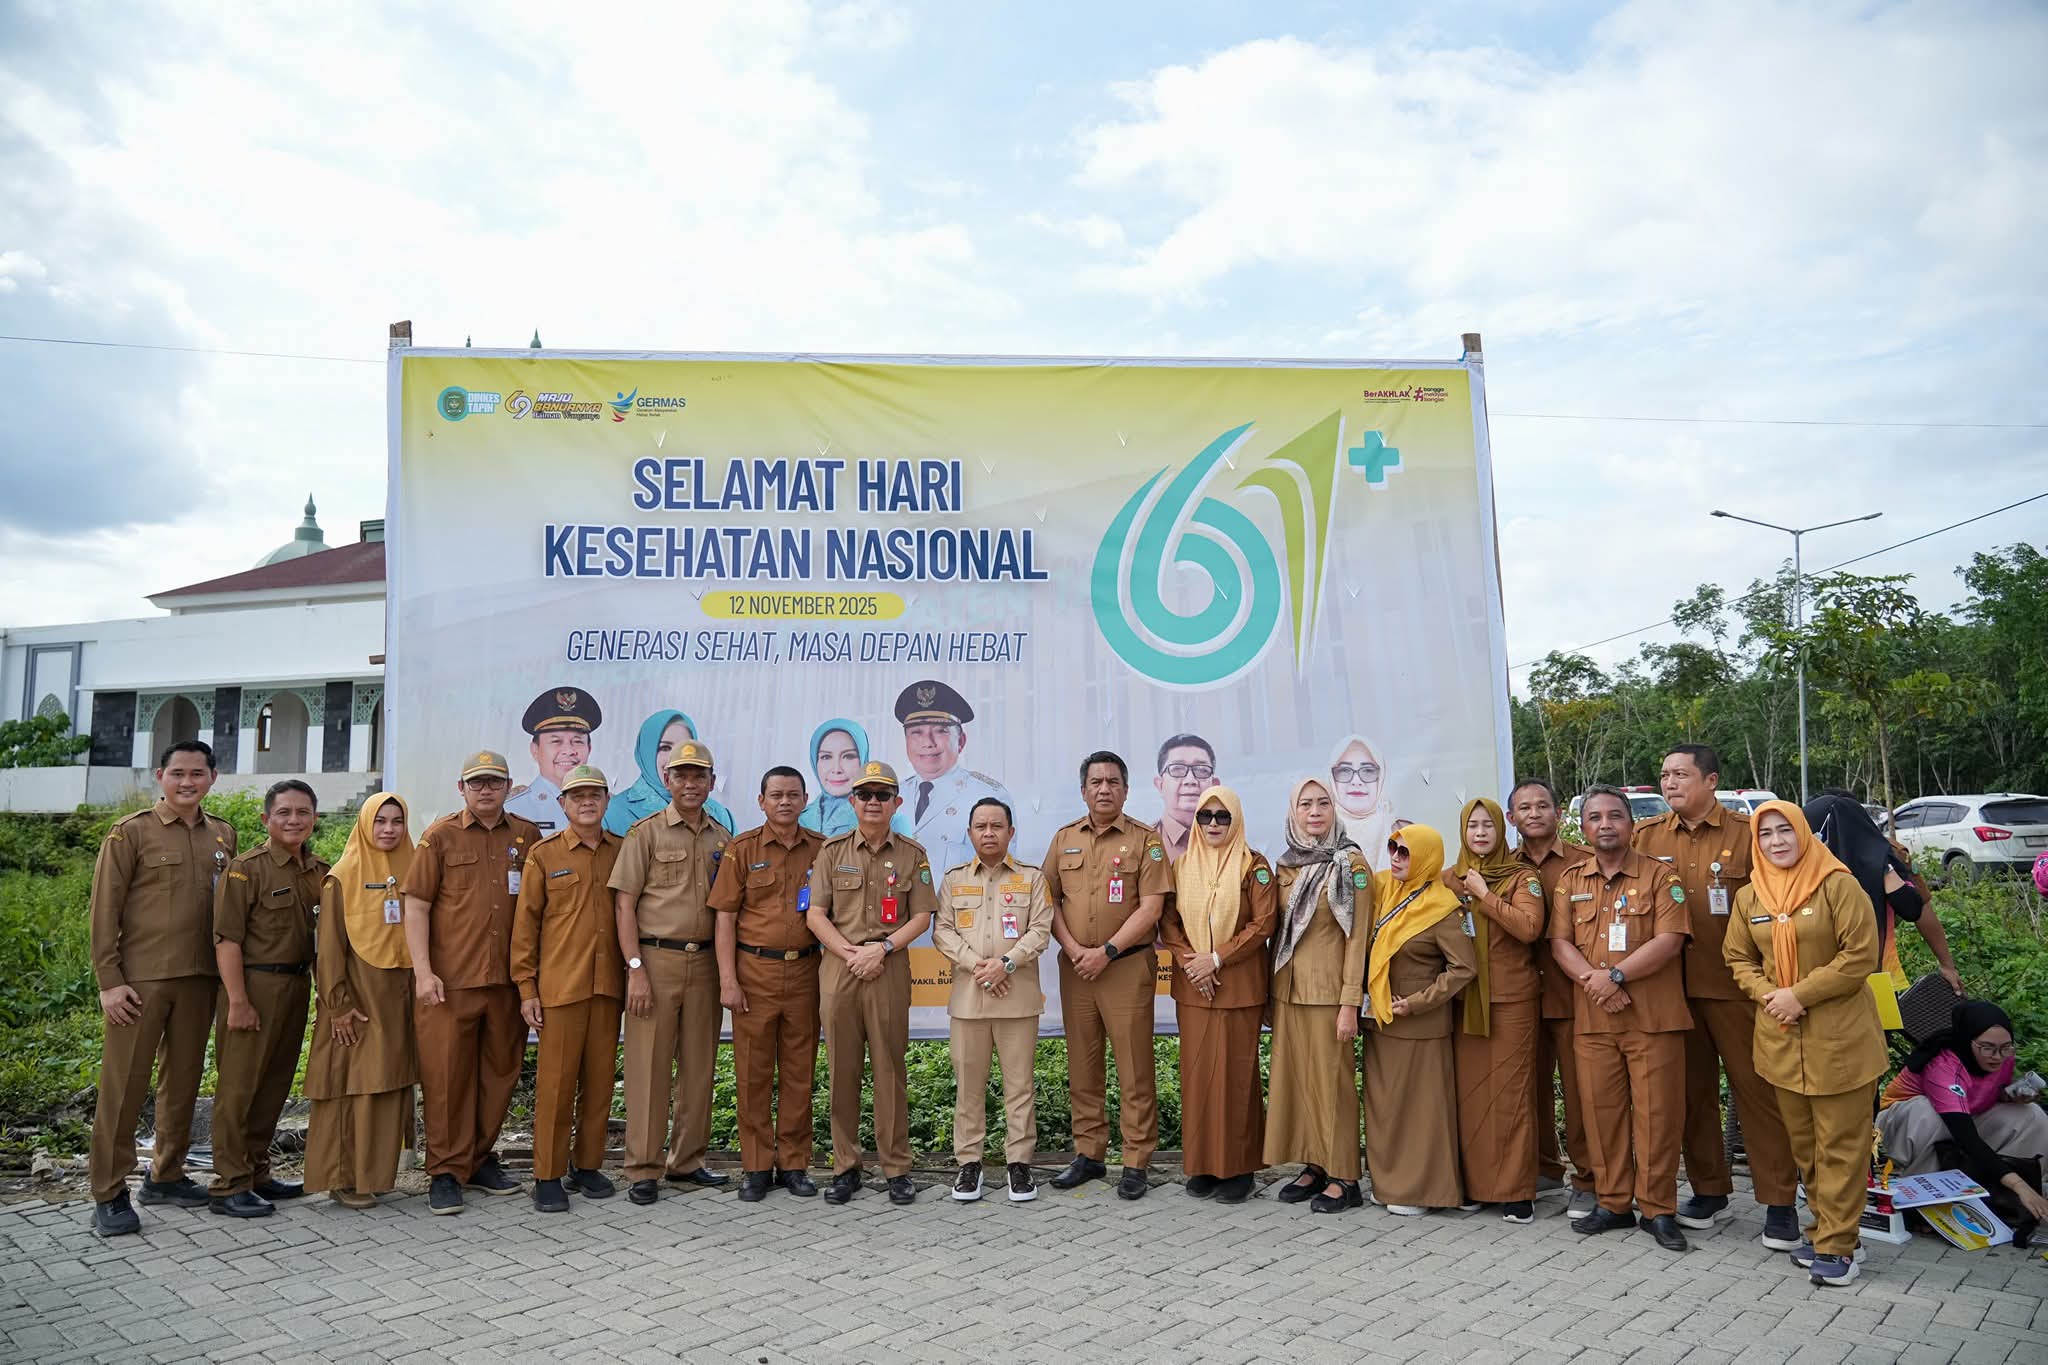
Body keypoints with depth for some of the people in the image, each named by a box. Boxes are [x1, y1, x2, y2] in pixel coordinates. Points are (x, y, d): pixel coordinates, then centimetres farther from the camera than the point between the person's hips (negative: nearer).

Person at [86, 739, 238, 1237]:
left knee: (183, 1081, 12)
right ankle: (109, 1195, 7)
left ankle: (165, 1176, 26)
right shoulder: (130, 832, -3)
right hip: (139, 980, -5)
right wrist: (109, 981, -10)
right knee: (123, 1086, -1)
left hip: (200, 979, 5)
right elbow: (104, 910, -5)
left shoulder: (222, 836, 10)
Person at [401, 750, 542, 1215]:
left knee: (500, 1071, 11)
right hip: (449, 980, -3)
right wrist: (423, 972, -10)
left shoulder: (527, 837, 9)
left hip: (508, 979, 3)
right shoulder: (440, 836, 1)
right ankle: (445, 1172, 11)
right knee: (446, 1075, 0)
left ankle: (481, 1160, 26)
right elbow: (415, 905, -2)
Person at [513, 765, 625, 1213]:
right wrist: (526, 987, -2)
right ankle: (548, 1176, 10)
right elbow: (526, 923, 2)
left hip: (608, 985, 3)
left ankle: (588, 1165, 21)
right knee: (556, 1081, 0)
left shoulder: (622, 852, 9)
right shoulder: (544, 854, 2)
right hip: (559, 986, -3)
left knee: (600, 1079, 8)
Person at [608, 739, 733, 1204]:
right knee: (649, 1066, -1)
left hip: (705, 961, 4)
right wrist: (636, 968, -12)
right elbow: (624, 904, -5)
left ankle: (687, 1160, 21)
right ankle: (644, 1169, 7)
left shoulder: (722, 839, 11)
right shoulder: (646, 833, -1)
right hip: (656, 960, -4)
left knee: (698, 1066, 9)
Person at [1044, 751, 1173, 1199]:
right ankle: (1087, 1154, 21)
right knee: (1082, 1066, 10)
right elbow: (1050, 899, 9)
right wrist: (1073, 948, -6)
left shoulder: (1145, 840, -1)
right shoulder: (1065, 839, 11)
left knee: (1134, 1068, -1)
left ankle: (1136, 1163, 6)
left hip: (1127, 966, -4)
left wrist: (1106, 951, -14)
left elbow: (1150, 908, -8)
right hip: (1075, 968, 4)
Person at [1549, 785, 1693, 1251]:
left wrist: (1616, 975, -16)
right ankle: (1613, 1203, 19)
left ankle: (1658, 1209, 12)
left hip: (1653, 1017, -3)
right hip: (1592, 1019, 4)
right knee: (1600, 1109, 7)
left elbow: (1669, 941, -11)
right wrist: (1593, 979, -13)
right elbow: (1559, 942, 4)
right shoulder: (1569, 881, 11)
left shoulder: (1659, 877, 0)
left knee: (1656, 1112, 0)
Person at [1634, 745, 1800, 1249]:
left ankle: (1779, 1202, 11)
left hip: (1735, 984, -4)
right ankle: (1709, 1190, 26)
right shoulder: (1646, 838, 5)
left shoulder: (1747, 833, -5)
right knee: (1692, 1090, 13)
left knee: (1757, 1089, 1)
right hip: (1672, 985, 4)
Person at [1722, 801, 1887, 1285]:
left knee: (1840, 1144, 0)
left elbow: (1861, 955, -15)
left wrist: (1799, 995, -16)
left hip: (1838, 1036, -5)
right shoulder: (1748, 897, 6)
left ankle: (1837, 1244, 8)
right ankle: (1824, 1228, 26)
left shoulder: (1837, 885, -10)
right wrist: (1767, 995, -6)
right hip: (1780, 1037, 5)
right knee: (1803, 1141, 13)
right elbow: (1738, 957, 13)